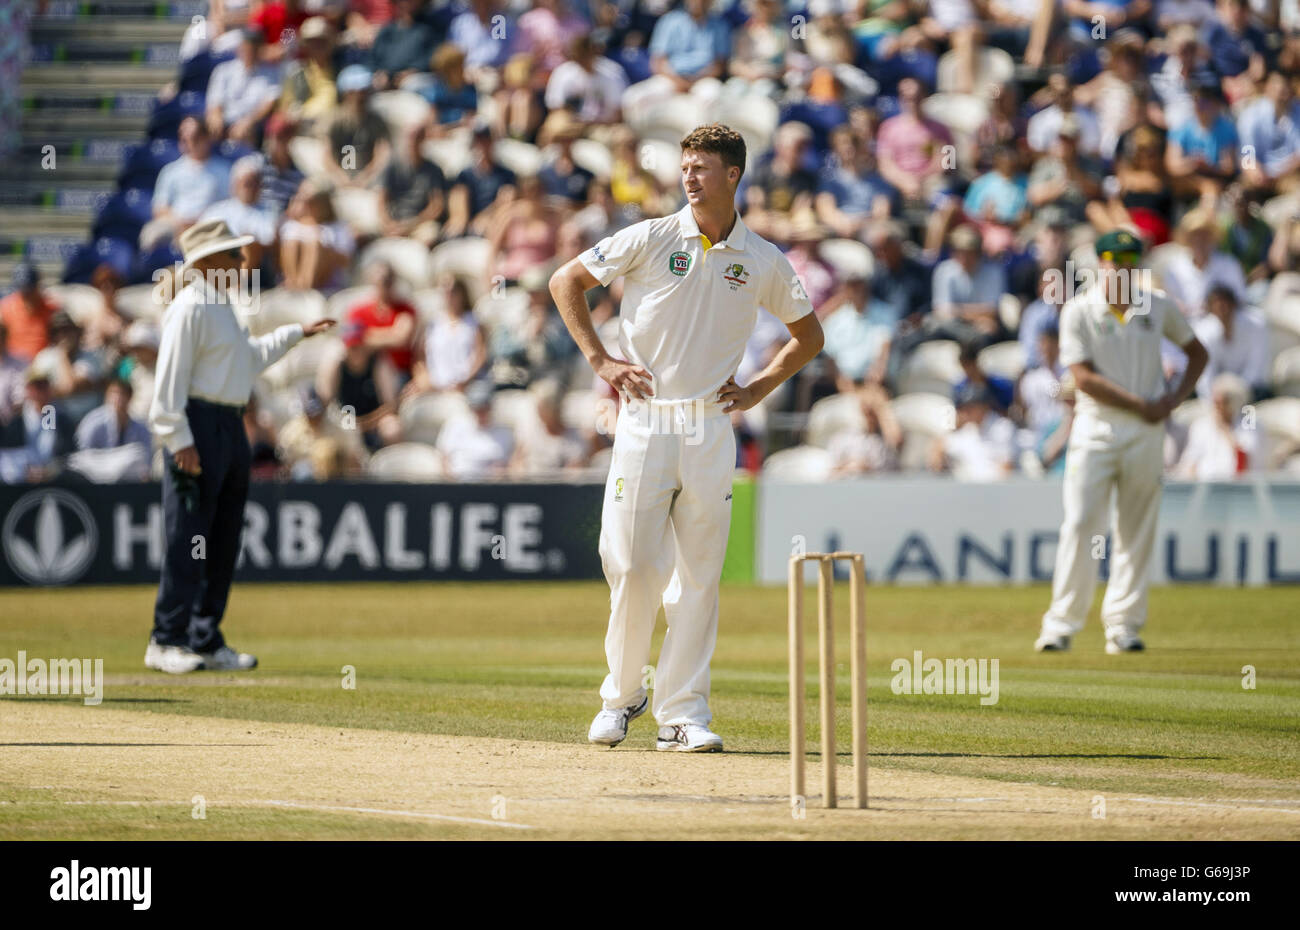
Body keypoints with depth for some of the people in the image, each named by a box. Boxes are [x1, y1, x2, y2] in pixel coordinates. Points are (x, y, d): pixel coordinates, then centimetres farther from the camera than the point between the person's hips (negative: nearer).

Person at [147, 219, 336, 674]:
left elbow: (251, 356, 32)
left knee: (224, 540, 11)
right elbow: (170, 377, -18)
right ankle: (166, 641, -6)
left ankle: (206, 641, 17)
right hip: (199, 425, -10)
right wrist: (180, 441, -22)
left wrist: (298, 332, 32)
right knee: (187, 537, -9)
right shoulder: (190, 308, -13)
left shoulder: (223, 304, 17)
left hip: (231, 427, 10)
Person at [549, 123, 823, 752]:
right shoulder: (652, 239, -1)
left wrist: (758, 389, 7)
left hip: (711, 431, 2)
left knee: (699, 576, 1)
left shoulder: (764, 262, 6)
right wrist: (599, 360, -2)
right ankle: (622, 695, 14)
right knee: (633, 567, -4)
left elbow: (808, 335, 20)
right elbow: (565, 282, 5)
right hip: (645, 423, -2)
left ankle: (683, 713, 5)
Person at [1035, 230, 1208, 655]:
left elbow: (1197, 352, 18)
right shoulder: (1079, 311, -3)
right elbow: (1083, 378, -10)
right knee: (1079, 525, -8)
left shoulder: (1159, 307, 6)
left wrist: (1175, 398, 2)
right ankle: (1061, 625, -7)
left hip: (1145, 432, 3)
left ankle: (1123, 625, 8)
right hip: (1095, 428, -3)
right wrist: (1140, 404, -12)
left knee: (1136, 532, 3)